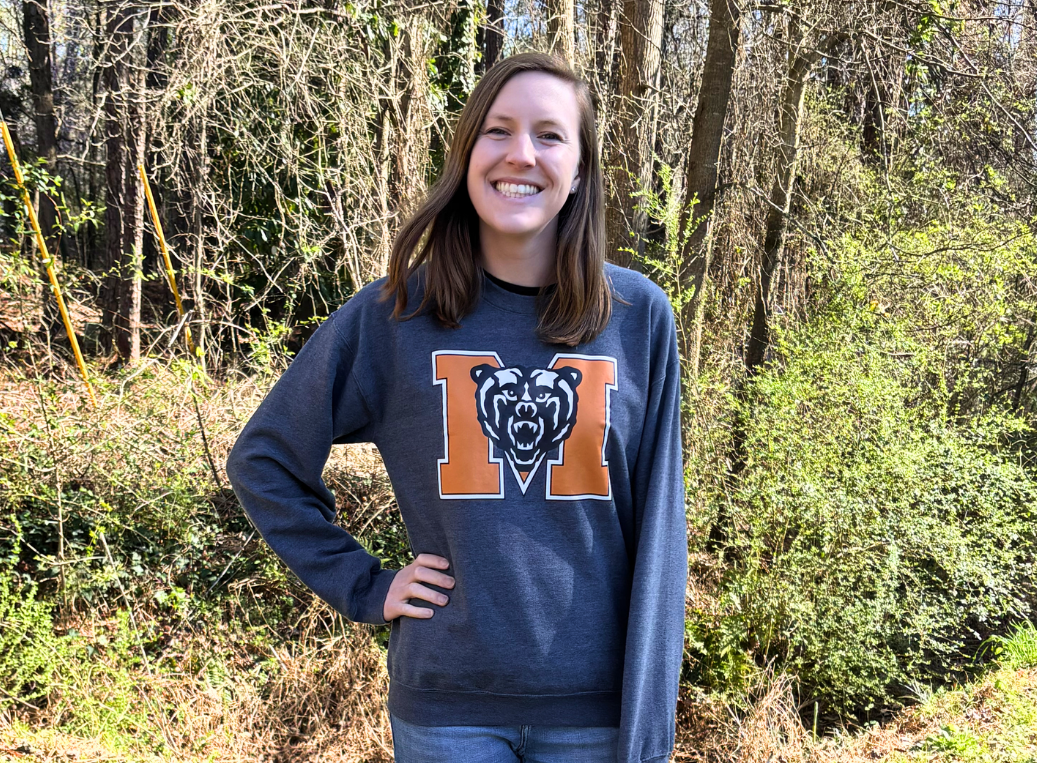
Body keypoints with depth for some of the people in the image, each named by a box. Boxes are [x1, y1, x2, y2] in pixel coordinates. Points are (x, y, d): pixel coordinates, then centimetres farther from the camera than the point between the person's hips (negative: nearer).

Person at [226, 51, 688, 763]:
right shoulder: (394, 315, -6)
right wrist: (365, 587, -2)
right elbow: (263, 461, 5)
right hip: (447, 704, 0)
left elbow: (656, 533, -3)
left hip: (593, 705, 1)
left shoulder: (640, 317, -4)